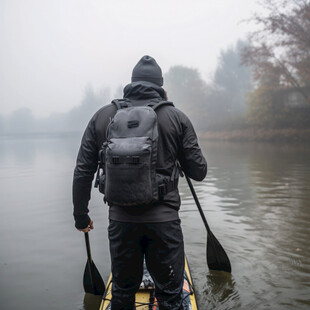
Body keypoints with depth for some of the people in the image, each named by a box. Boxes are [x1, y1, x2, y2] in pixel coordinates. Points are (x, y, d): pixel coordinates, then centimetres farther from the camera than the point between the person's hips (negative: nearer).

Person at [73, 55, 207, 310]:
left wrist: (81, 215, 12)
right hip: (164, 220, -2)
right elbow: (199, 172, -2)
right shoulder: (177, 118, -3)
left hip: (120, 220, 2)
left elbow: (83, 172, 1)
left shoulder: (102, 116, 2)